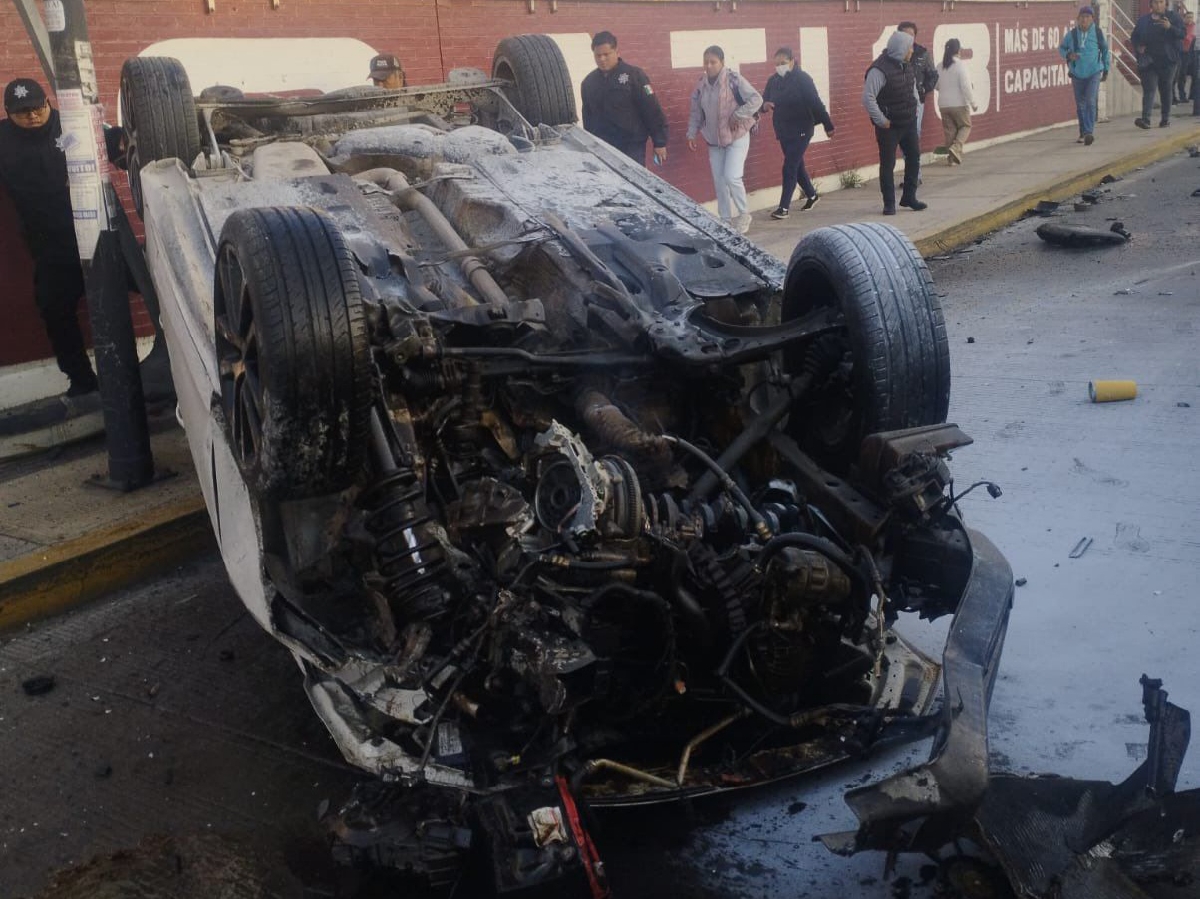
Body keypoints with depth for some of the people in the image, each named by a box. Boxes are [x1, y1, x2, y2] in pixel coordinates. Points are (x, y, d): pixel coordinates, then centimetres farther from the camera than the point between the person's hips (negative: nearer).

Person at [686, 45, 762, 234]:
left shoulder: (733, 79, -13)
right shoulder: (701, 84, 3)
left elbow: (756, 99, -15)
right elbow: (696, 112, 10)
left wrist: (738, 115, -21)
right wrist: (691, 134, 3)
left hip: (737, 137, -6)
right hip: (714, 140, 6)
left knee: (731, 176, -15)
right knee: (719, 181, 6)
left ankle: (743, 213, 6)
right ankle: (725, 219, 17)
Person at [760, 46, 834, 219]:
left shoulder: (802, 79, -12)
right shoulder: (773, 81, 5)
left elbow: (816, 103, -13)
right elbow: (764, 100, 8)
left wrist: (828, 126, -12)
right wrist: (765, 105, -18)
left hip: (801, 131, -6)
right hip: (783, 131, 6)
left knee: (789, 168, -10)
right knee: (797, 165, 17)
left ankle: (783, 207, -7)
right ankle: (812, 195, 37)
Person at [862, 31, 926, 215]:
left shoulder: (906, 67, 8)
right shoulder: (879, 70, -19)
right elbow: (867, 98, -24)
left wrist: (915, 108, 13)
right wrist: (881, 121, -20)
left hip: (908, 123, 8)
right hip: (889, 127, -8)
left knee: (914, 157, 11)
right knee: (887, 164, 0)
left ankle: (909, 197, 24)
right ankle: (889, 203, 9)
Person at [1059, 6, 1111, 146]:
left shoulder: (1097, 33, -6)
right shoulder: (1071, 34, -6)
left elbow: (1105, 50, 8)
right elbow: (1061, 48, 8)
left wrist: (1106, 69, 13)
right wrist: (1068, 55, -15)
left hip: (1094, 73, -2)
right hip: (1077, 74, 2)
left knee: (1090, 101, -16)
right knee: (1080, 104, 11)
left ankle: (1089, 132, -20)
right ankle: (1082, 133, 23)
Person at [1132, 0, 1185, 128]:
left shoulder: (1173, 18, 4)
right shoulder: (1143, 20, 10)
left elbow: (1182, 34, -8)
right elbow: (1134, 37, 20)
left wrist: (1170, 27, -25)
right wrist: (1138, 47, -1)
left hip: (1167, 61, -1)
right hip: (1149, 61, 1)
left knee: (1166, 89, 8)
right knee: (1148, 89, -10)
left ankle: (1166, 118, 19)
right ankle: (1146, 119, -20)